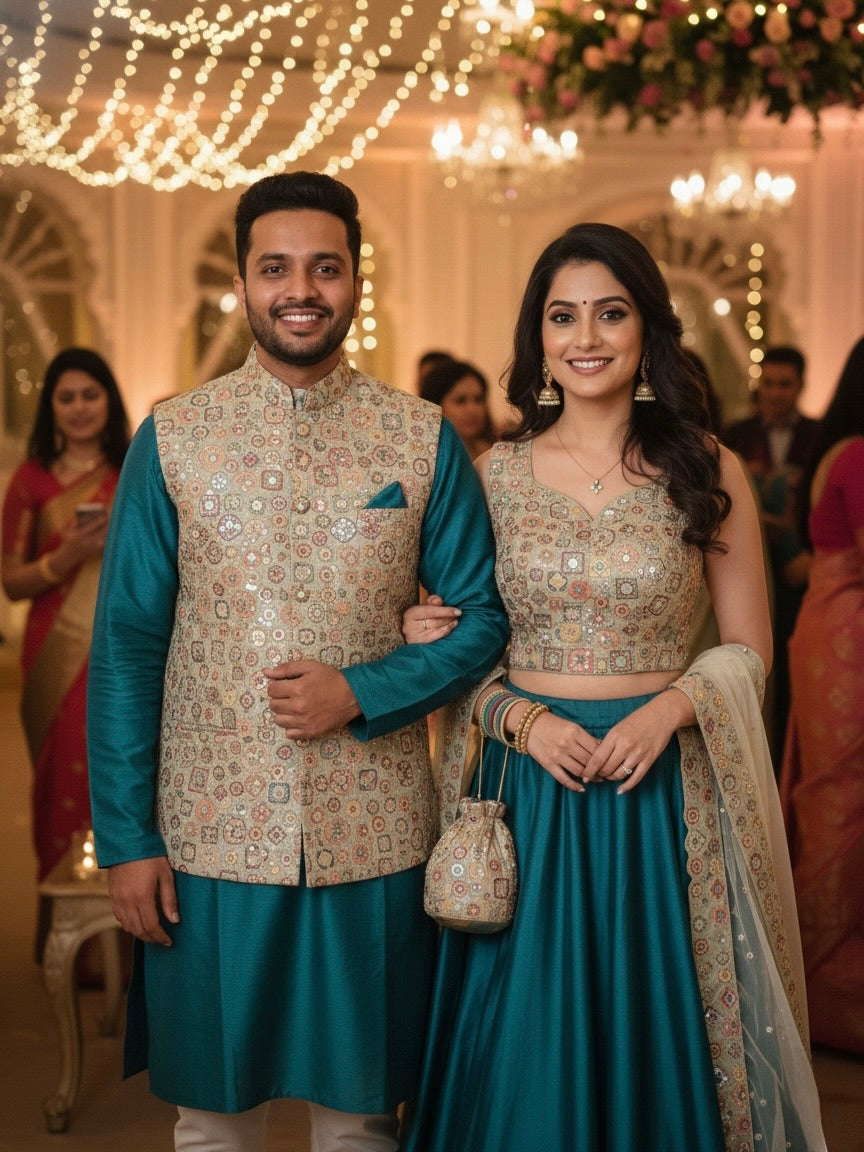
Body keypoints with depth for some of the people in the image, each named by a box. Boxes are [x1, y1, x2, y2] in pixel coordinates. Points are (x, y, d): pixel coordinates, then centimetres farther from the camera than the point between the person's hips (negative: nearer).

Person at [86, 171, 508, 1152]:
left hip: (375, 839, 0)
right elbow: (125, 645, 0)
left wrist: (361, 693, -14)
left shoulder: (423, 440, 1)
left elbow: (483, 619, 3)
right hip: (209, 839, 0)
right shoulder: (171, 438, 0)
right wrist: (126, 838, -5)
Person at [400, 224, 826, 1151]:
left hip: (660, 791, -1)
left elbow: (747, 651, 4)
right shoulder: (494, 473, 4)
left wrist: (670, 707, -14)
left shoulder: (707, 471, 0)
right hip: (525, 792, 1)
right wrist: (519, 718, -11)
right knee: (522, 1050, 8)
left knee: (651, 1036, 8)